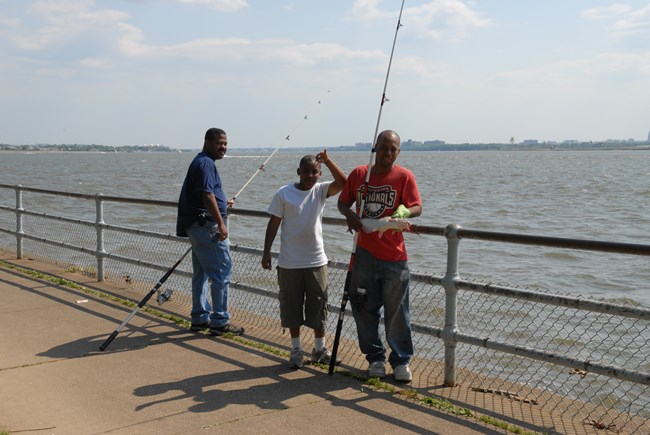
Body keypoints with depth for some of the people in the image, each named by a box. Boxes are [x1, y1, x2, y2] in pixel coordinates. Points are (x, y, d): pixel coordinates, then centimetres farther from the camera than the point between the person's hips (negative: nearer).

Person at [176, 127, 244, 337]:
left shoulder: (200, 162, 19)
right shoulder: (205, 163, -14)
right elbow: (207, 196, -23)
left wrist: (222, 204, 33)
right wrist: (221, 223, -22)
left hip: (197, 225, 11)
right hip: (207, 225, -11)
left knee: (201, 272, 15)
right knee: (222, 271, -7)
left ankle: (200, 318, 23)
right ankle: (220, 321, -3)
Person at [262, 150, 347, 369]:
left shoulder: (321, 191, 1)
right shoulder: (283, 193, -4)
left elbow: (343, 183, -15)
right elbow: (274, 224, -1)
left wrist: (327, 160, -21)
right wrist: (266, 253, -3)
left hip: (316, 261, 2)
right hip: (289, 263, -2)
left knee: (318, 307, 10)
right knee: (292, 307, 7)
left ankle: (320, 349, 26)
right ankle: (296, 350, 22)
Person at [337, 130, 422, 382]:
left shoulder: (404, 176, -2)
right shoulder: (358, 174, 7)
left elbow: (417, 207, -8)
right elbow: (343, 202, 13)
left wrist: (402, 213, -30)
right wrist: (349, 214, -9)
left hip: (394, 256, -3)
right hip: (364, 253, 3)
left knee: (396, 311, 3)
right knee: (365, 308, 9)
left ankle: (401, 361, 18)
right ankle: (375, 357, 25)